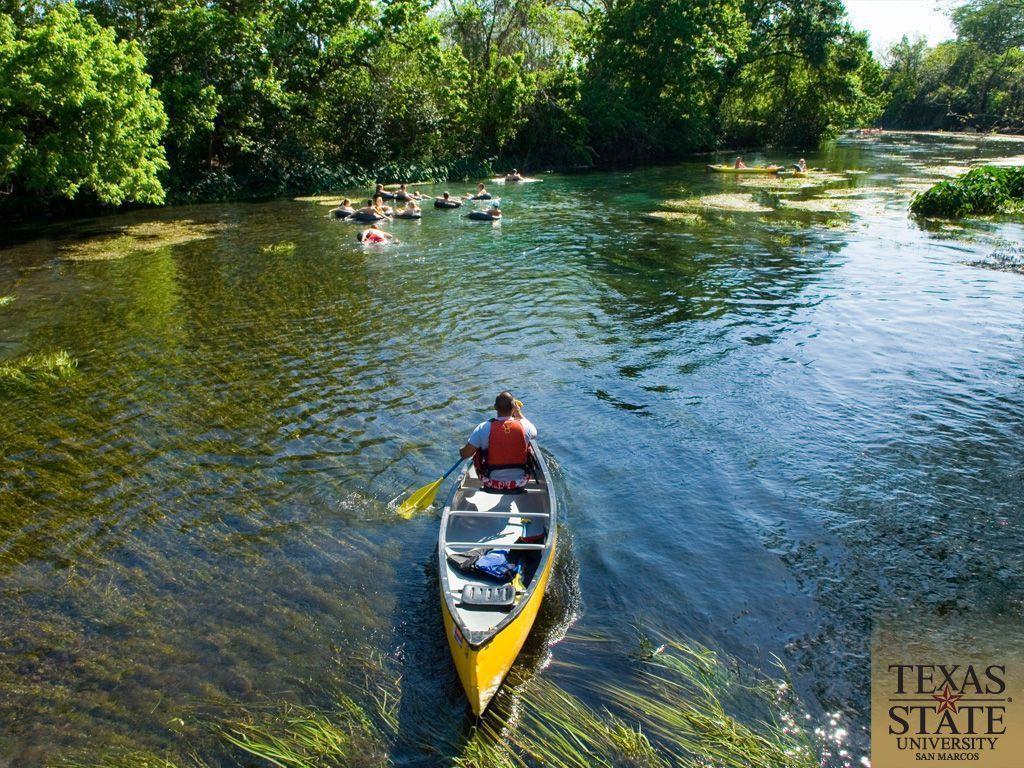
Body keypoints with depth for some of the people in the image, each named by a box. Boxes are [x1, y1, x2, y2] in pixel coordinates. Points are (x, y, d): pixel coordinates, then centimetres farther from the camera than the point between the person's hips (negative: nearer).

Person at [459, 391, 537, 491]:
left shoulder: (483, 428, -19)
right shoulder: (524, 427, -15)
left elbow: (465, 454, -12)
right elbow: (534, 433, 12)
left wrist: (462, 451, 11)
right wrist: (519, 413, 18)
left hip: (491, 485, -1)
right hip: (520, 483, 1)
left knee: (477, 455, 24)